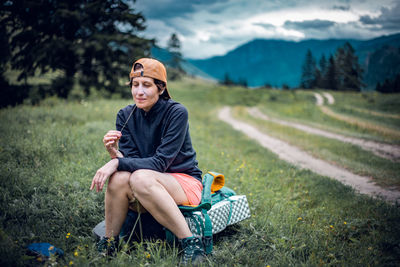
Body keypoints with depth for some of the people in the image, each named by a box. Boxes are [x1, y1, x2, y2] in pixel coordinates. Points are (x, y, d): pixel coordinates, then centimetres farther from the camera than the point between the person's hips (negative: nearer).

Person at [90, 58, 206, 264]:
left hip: (185, 183, -4)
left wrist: (117, 162, -28)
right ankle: (108, 244, -10)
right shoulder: (125, 116, 1)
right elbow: (132, 160, -7)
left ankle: (191, 244, -28)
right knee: (119, 177, -29)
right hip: (146, 196, 4)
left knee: (141, 178, -34)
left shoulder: (177, 113, -13)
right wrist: (115, 154, -28)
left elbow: (161, 163, -20)